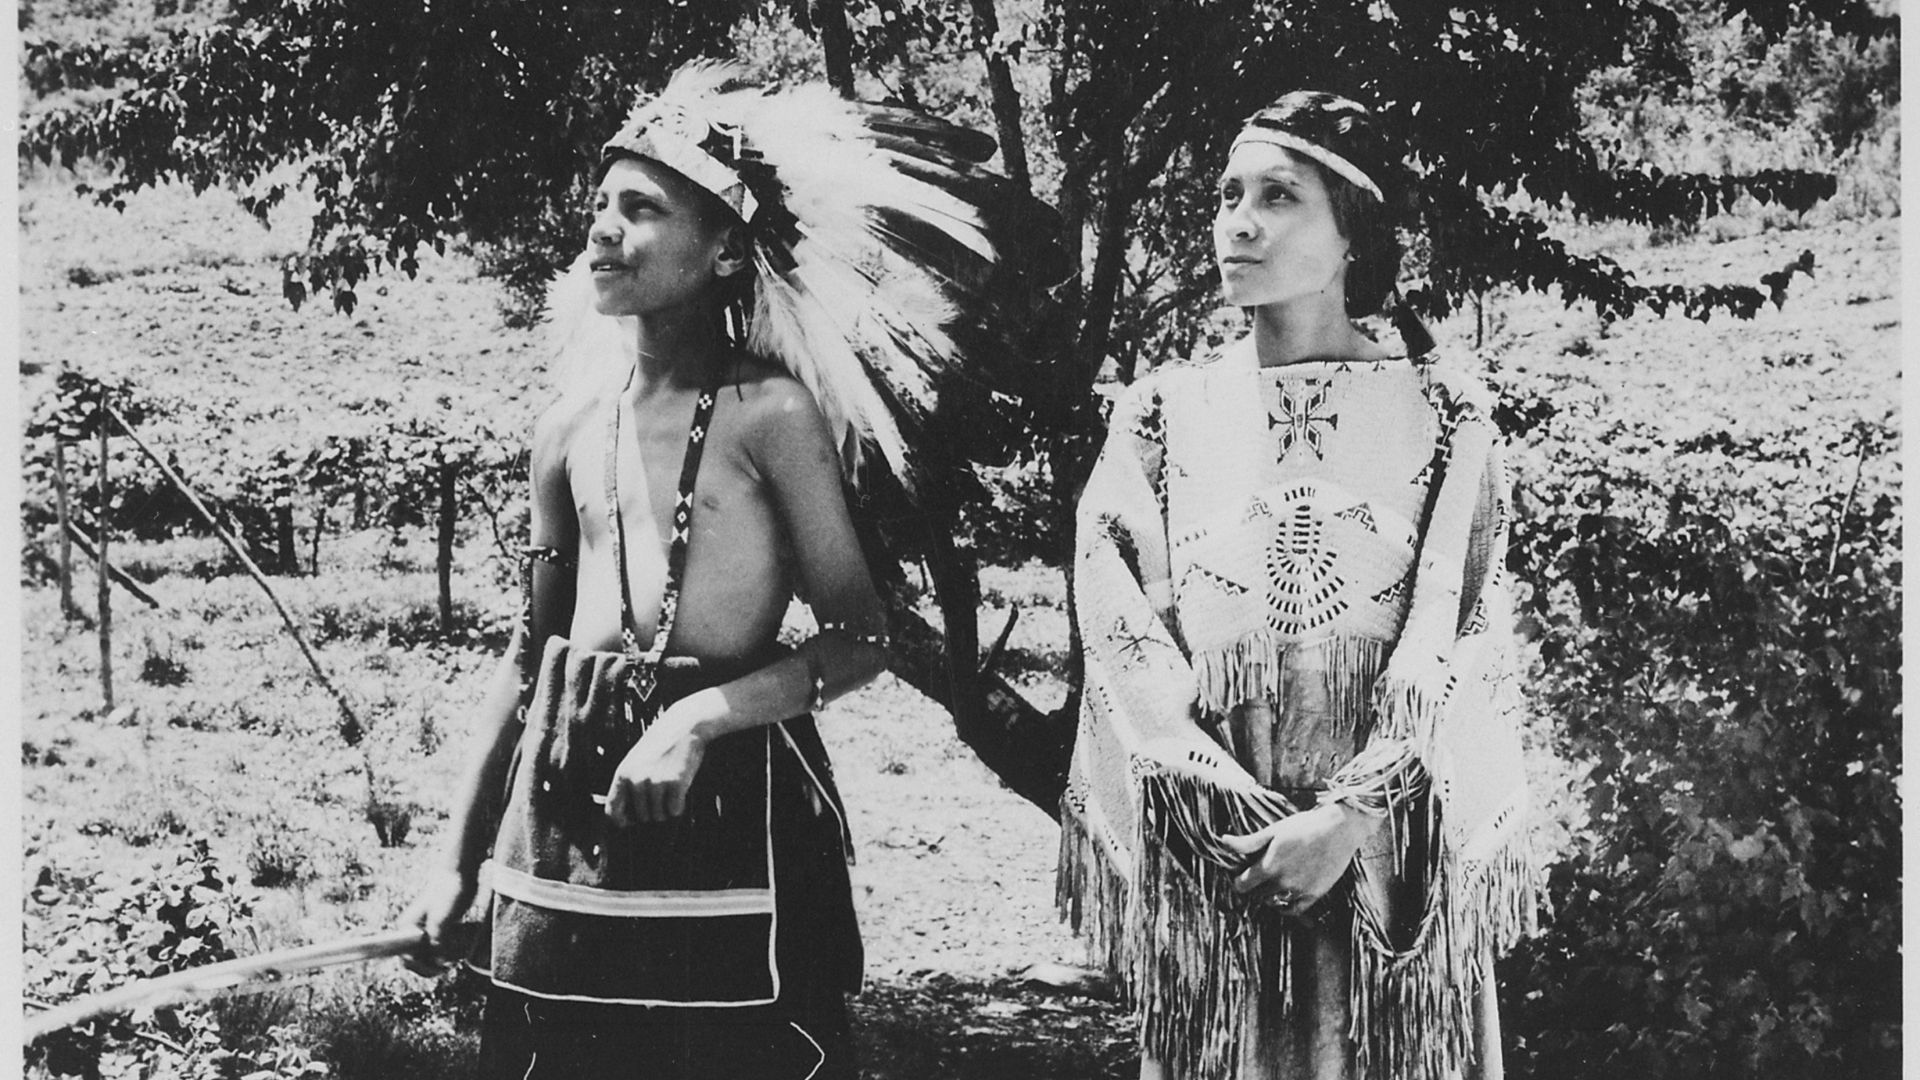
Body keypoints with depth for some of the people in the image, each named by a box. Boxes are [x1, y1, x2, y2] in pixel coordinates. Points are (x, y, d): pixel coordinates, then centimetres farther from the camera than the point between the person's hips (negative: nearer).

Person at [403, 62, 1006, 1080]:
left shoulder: (768, 412, -6)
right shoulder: (570, 425, 8)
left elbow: (860, 637, -7)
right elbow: (529, 651, 15)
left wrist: (701, 716, -20)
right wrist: (461, 853, 13)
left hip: (729, 793, -4)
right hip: (570, 794, 5)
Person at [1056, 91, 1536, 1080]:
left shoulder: (1439, 414, 0)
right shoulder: (1163, 416, 5)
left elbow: (1461, 639, -7)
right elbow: (1122, 635, -3)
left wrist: (1350, 816, -18)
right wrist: (1233, 810, -15)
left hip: (1393, 858, -1)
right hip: (1209, 861, 1)